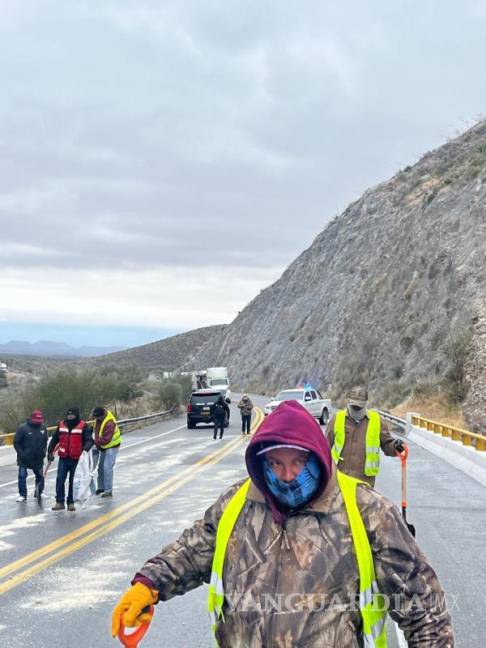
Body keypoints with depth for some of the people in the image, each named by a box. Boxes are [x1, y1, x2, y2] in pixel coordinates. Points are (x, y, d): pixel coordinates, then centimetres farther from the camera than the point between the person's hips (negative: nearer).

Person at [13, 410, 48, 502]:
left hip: (38, 459, 4)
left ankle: (39, 493, 29)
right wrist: (21, 454, -14)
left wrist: (43, 452, 2)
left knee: (40, 476, 11)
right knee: (22, 476, -4)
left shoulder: (43, 427, -1)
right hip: (24, 459, -4)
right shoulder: (22, 428, -14)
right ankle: (22, 495, 7)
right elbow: (16, 442, -9)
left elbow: (45, 441, 13)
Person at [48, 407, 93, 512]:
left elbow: (89, 440, -12)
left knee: (73, 481, 5)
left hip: (76, 459, -3)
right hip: (63, 459, 3)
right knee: (60, 480, 0)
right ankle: (60, 502, 8)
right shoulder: (61, 425, 6)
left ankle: (71, 502, 15)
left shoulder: (83, 426, -6)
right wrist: (50, 452, 9)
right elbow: (54, 440, 14)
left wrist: (85, 449, -31)